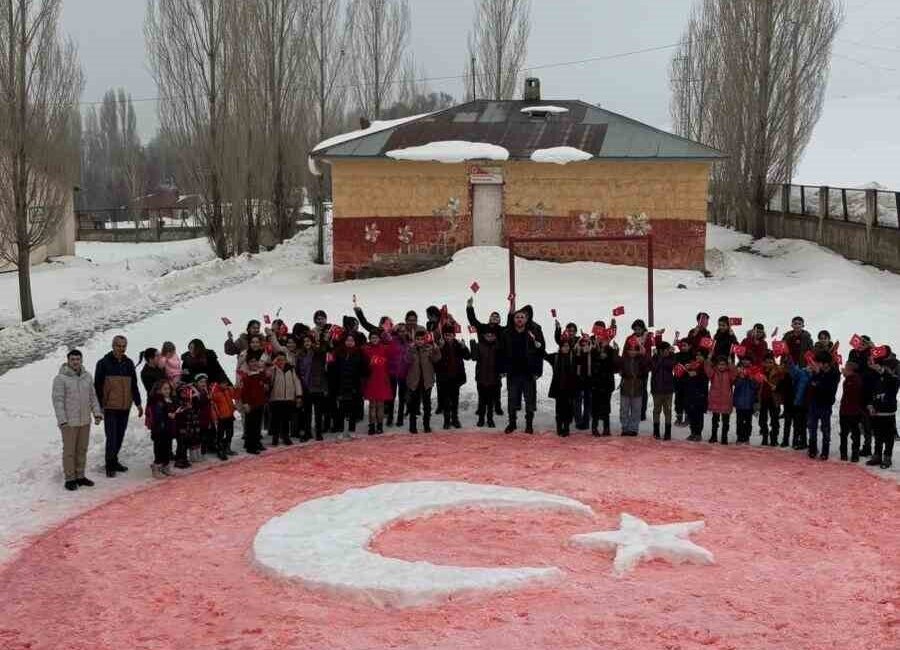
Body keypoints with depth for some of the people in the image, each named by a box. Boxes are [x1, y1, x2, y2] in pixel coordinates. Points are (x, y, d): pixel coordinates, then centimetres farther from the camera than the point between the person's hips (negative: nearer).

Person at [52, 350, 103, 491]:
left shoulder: (87, 376, 7)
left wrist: (97, 413, 6)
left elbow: (92, 396, 14)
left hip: (85, 421, 6)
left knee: (82, 450, 13)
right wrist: (62, 420, -18)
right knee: (69, 451, 1)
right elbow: (57, 400, -13)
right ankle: (70, 479, 9)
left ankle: (80, 476, 23)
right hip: (69, 422, -6)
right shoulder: (61, 378, -11)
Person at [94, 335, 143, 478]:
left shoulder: (129, 363, 10)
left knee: (120, 436, 10)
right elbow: (97, 386, -4)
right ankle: (110, 466, 3)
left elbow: (134, 385, 18)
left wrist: (138, 403, 14)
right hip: (110, 407, -5)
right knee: (112, 437, -6)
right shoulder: (104, 363, -5)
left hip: (125, 407, 5)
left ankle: (114, 461, 24)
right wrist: (99, 406, -7)